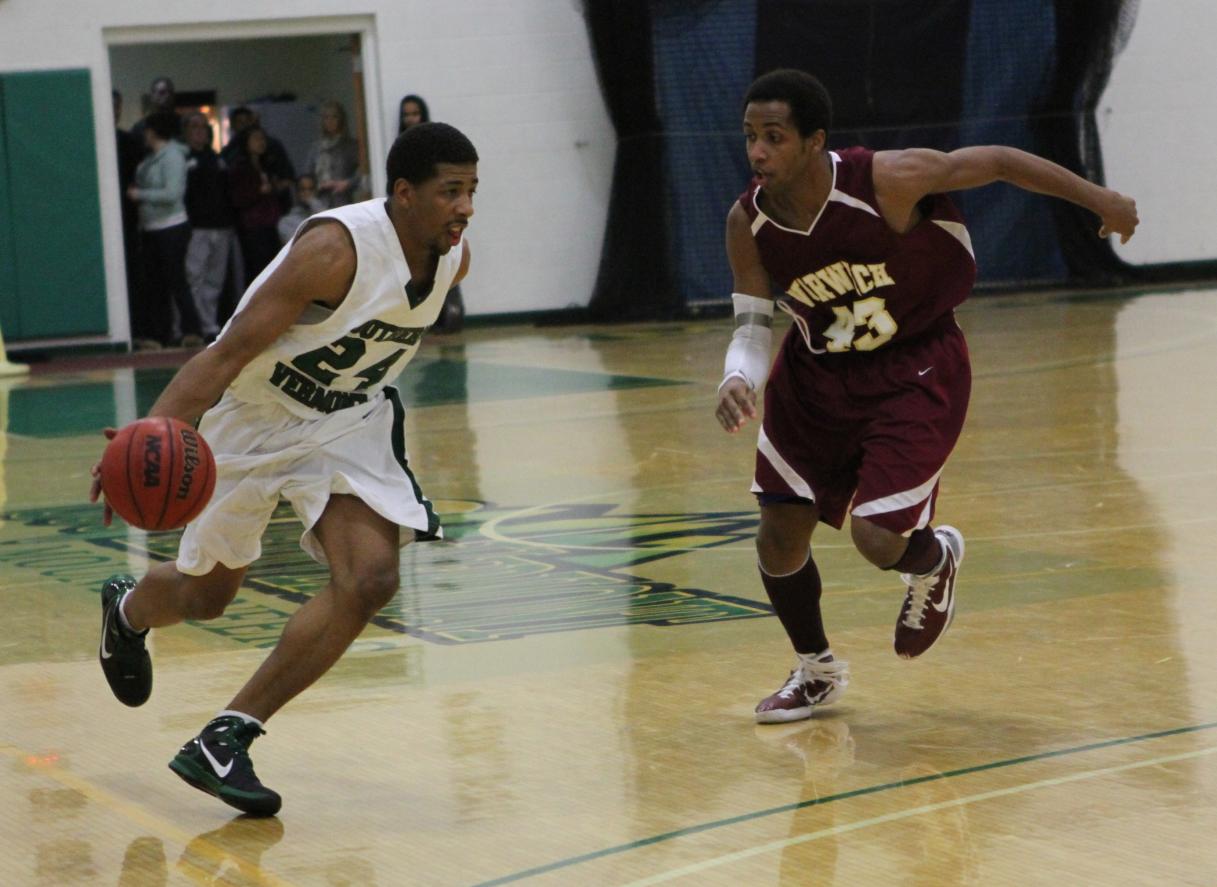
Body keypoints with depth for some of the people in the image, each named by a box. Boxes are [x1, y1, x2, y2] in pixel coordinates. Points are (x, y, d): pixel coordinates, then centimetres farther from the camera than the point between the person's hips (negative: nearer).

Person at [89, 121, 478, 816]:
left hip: (347, 425, 5)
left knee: (370, 582, -19)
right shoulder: (337, 248, -31)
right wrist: (154, 432, -47)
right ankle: (128, 610, 54)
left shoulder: (455, 257, -10)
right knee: (207, 594, 15)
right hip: (251, 420, -5)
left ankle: (227, 737, -10)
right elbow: (229, 352, -35)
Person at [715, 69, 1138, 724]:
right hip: (816, 375, 4)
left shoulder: (889, 180, -28)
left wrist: (1101, 201, -4)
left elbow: (996, 161, -15)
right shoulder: (748, 223, -16)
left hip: (916, 372, -4)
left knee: (877, 538, -14)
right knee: (778, 535, 2)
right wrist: (738, 380, -30)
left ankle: (936, 559, 26)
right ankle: (815, 670, 30)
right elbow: (752, 325, -6)